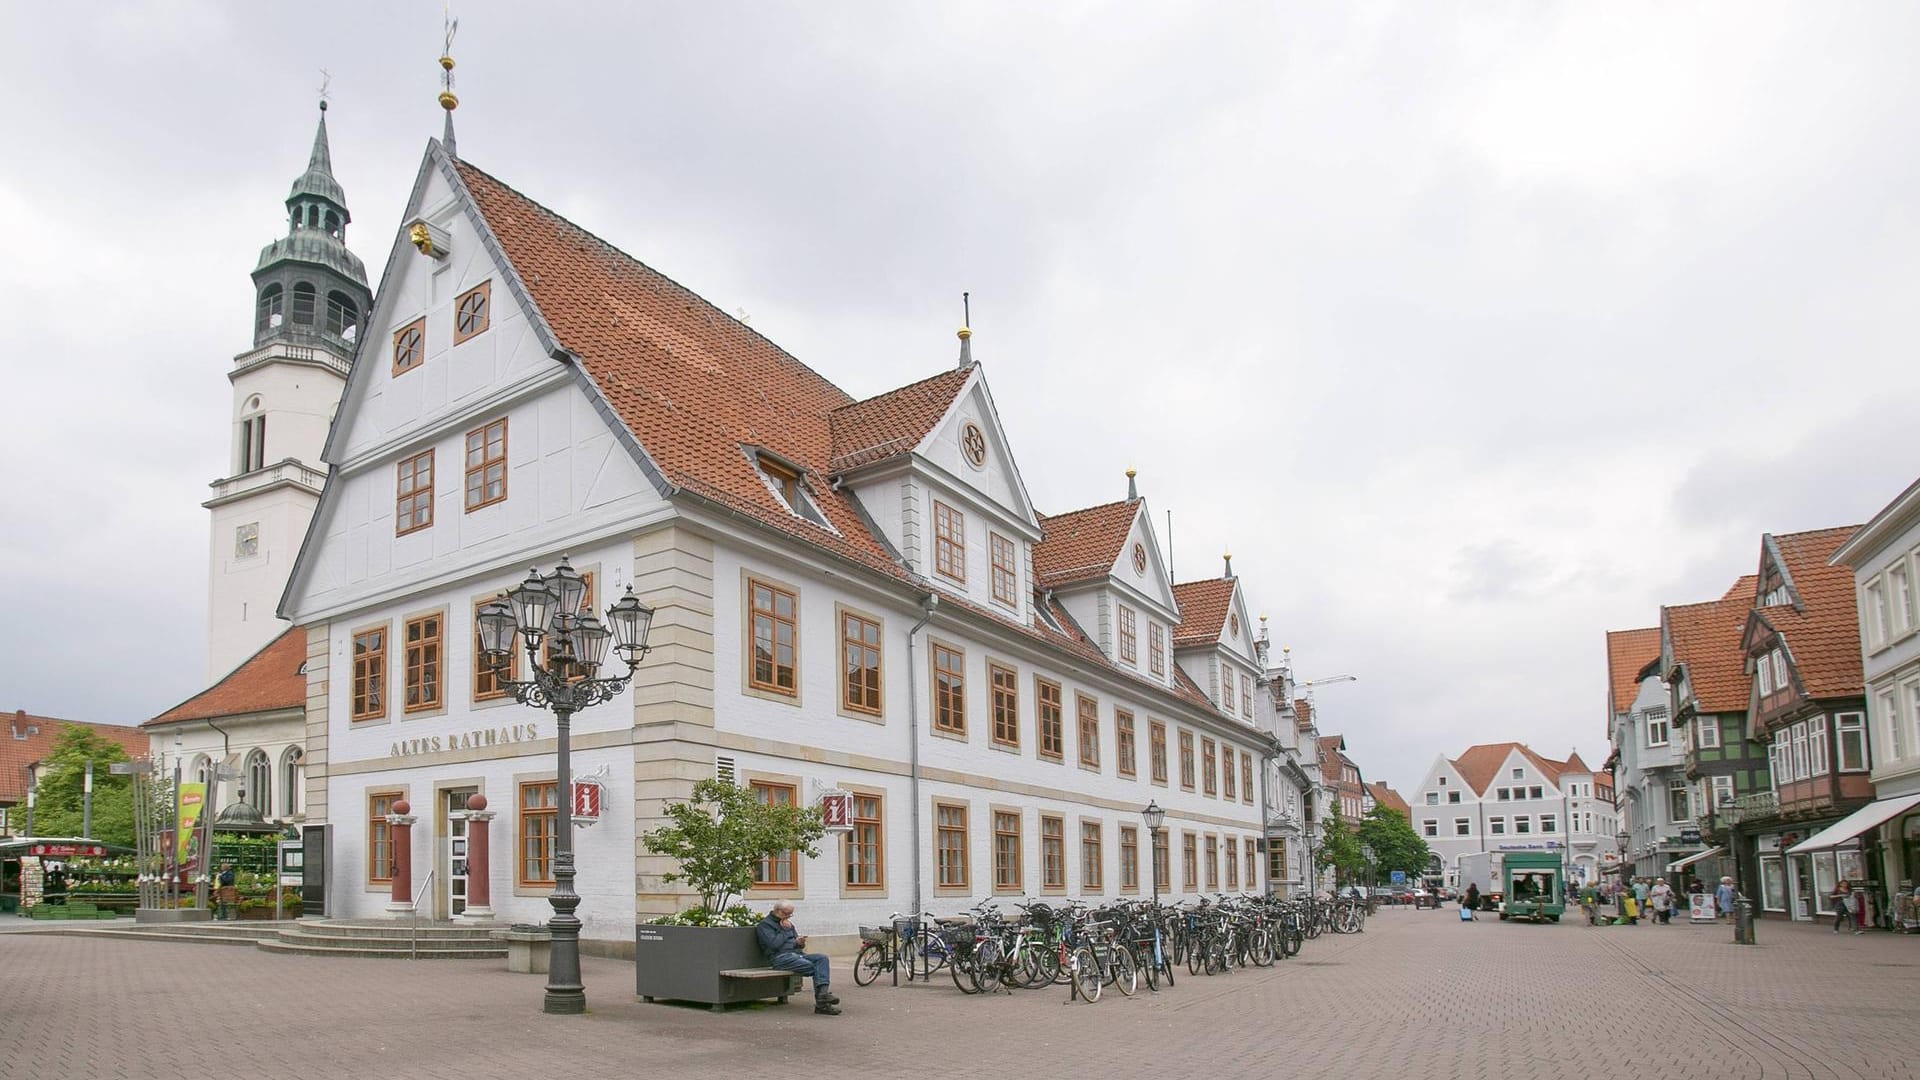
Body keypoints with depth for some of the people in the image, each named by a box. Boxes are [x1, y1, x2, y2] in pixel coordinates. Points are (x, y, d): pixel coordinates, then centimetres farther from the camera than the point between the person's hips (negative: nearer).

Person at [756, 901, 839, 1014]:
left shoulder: (787, 923, 27)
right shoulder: (764, 924, 2)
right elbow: (774, 944, -14)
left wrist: (799, 942, 1)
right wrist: (786, 930, -3)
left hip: (796, 954, 7)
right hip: (780, 957, -7)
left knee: (822, 958, -21)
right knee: (812, 967, -27)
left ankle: (822, 992, -38)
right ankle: (821, 1003, -26)